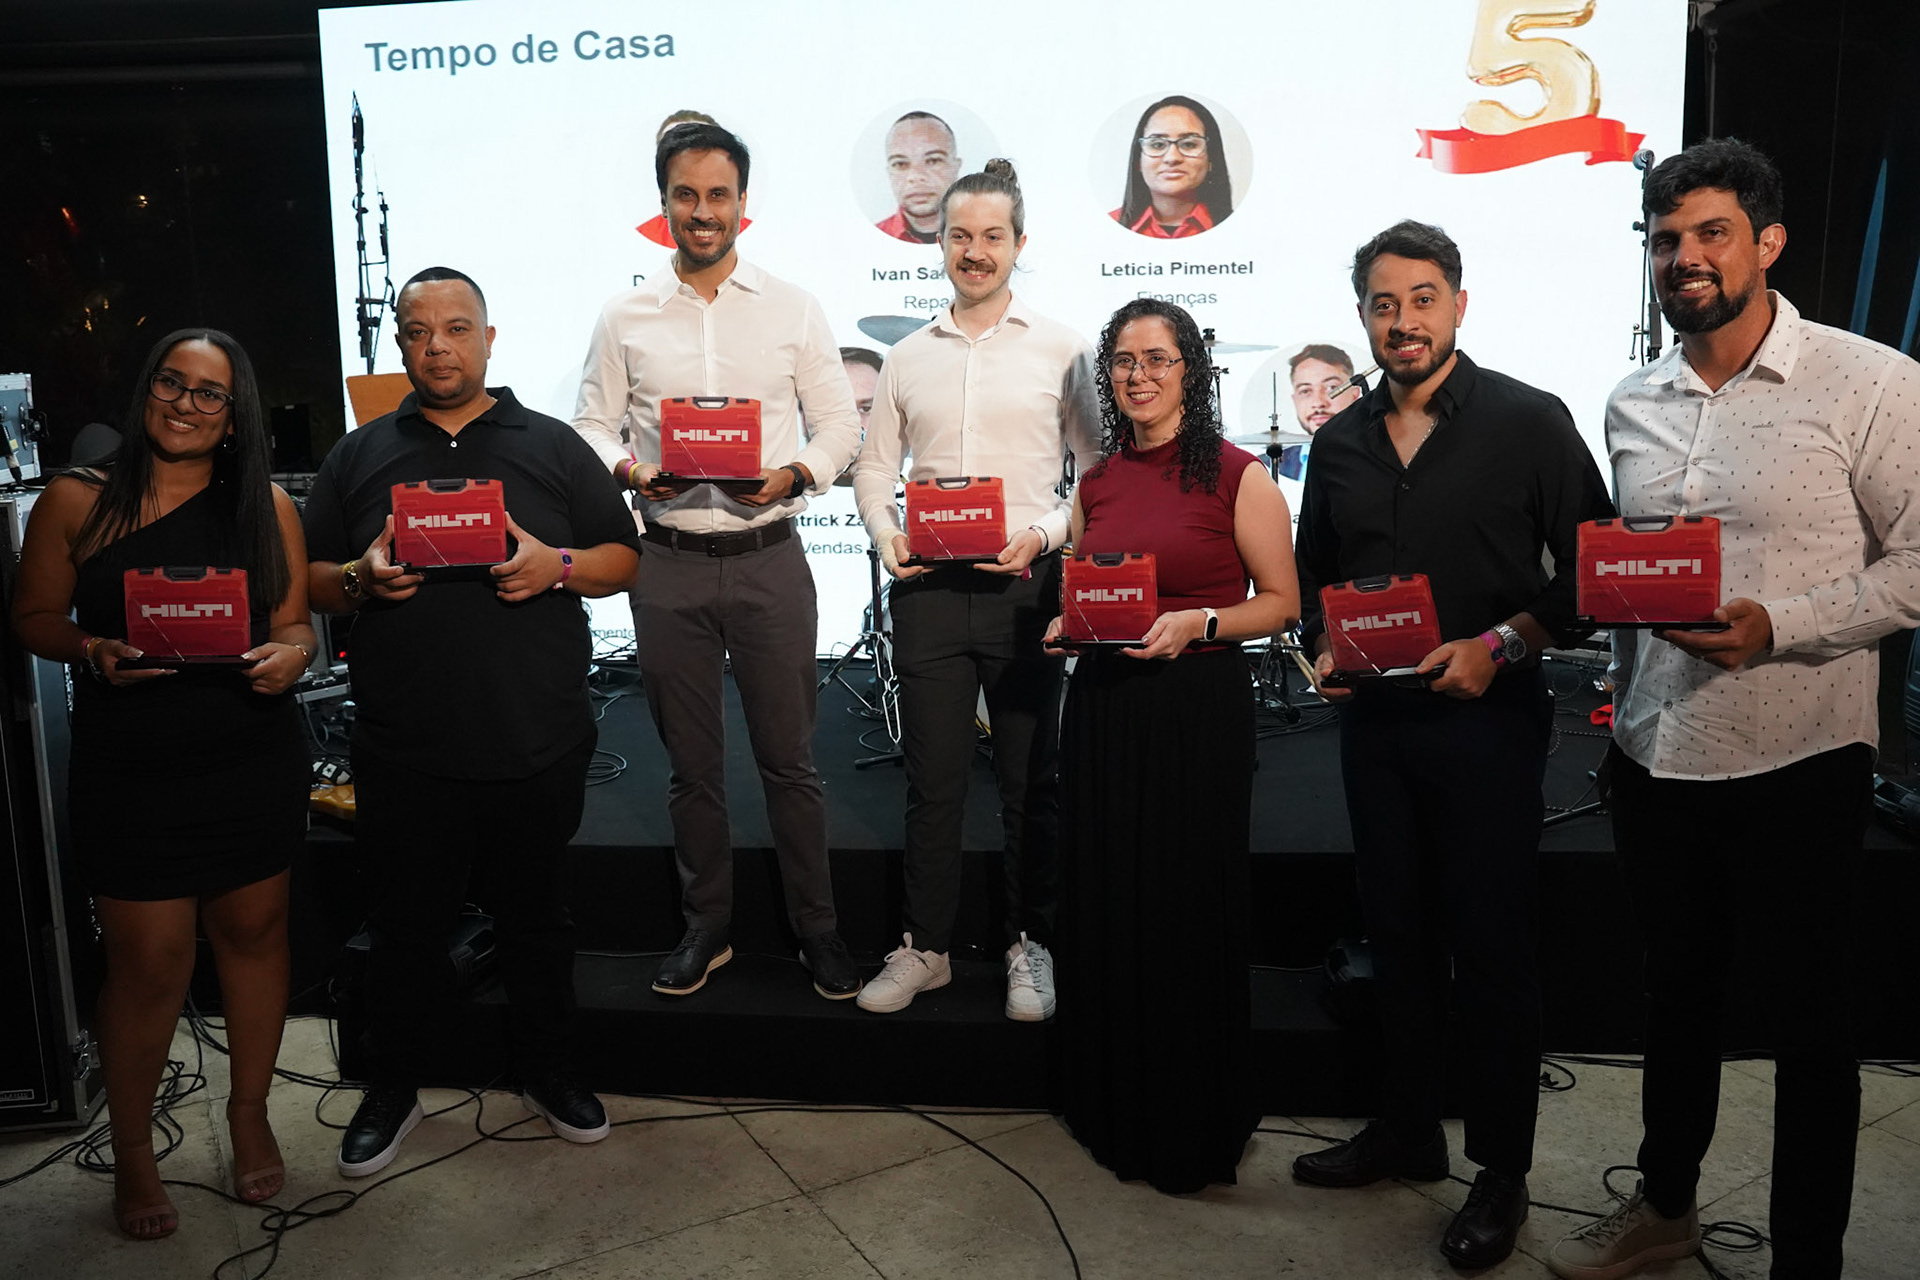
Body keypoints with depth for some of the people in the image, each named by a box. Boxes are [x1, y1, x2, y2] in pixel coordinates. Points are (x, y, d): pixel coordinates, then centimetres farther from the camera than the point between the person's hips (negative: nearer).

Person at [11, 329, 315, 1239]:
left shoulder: (267, 507, 2)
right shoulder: (77, 502, -1)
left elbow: (295, 623, 6)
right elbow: (34, 614, 3)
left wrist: (290, 653, -16)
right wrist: (91, 651, -16)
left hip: (256, 766, 2)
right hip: (129, 777, -2)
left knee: (253, 931, 13)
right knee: (149, 963, 3)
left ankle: (249, 1113, 35)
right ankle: (131, 1149, 27)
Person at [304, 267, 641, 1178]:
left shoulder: (553, 447, 7)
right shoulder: (358, 456, 10)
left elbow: (623, 558, 6)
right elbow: (306, 581, 12)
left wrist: (556, 565, -14)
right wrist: (361, 579, -10)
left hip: (537, 748, 0)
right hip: (404, 752, 1)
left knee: (535, 913, 12)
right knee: (407, 922, 11)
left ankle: (549, 1072, 31)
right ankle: (392, 1088, 29)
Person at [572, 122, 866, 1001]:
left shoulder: (793, 310, 5)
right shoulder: (624, 318, 8)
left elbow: (839, 422, 6)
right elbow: (591, 424, 10)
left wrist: (795, 474, -13)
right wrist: (625, 468, -12)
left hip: (768, 559, -1)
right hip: (668, 565, 2)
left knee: (789, 758, 3)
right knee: (691, 763, 11)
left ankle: (817, 929, 17)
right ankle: (706, 927, 27)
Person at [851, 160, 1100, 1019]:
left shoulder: (1060, 350, 3)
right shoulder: (909, 357, 12)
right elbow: (874, 466, 15)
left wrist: (1045, 534, -13)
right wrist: (886, 538, -3)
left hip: (1025, 584, -2)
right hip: (929, 587, 2)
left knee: (1030, 778, 6)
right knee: (932, 776, 8)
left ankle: (1029, 946, 21)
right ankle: (925, 947, 21)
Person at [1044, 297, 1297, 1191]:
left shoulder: (1237, 477, -5)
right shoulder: (1095, 483, 10)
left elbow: (1281, 602, -4)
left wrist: (1197, 622, -18)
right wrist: (1065, 626, 0)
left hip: (1199, 707, -5)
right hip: (1102, 704, 5)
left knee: (1190, 916, 3)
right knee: (1105, 909, 10)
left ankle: (1196, 1127, 23)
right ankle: (1119, 1112, 29)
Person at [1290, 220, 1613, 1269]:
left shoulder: (1528, 422, -6)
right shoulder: (1341, 442, 9)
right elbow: (1312, 573, 18)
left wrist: (1500, 645, -17)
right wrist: (1323, 649, -1)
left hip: (1486, 717, -5)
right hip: (1373, 717, 5)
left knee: (1493, 947, 3)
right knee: (1396, 932, 14)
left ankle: (1502, 1173, 18)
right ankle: (1406, 1130, 31)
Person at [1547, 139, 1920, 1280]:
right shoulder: (1633, 404, 8)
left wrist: (1778, 626, -22)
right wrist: (1622, 709, 7)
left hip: (1800, 759, -5)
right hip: (1657, 754, 5)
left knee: (1807, 1014, 8)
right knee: (1678, 990, 20)